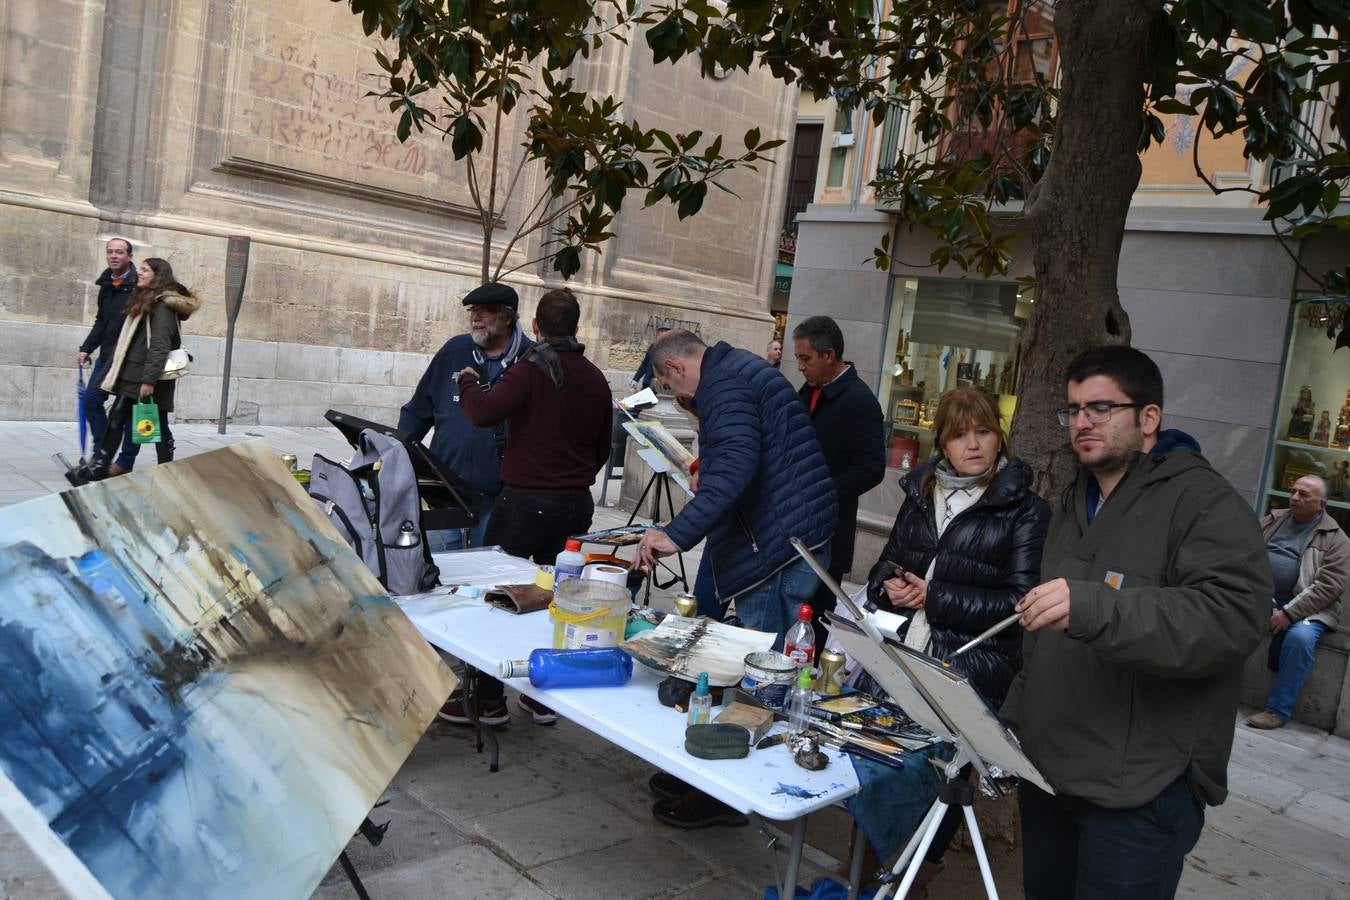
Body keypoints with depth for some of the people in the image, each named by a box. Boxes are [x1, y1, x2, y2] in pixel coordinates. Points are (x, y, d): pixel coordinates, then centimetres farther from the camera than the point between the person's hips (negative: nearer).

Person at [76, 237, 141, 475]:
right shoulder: (106, 286, 12)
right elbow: (101, 322, 21)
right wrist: (86, 348, 13)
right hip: (107, 355, 8)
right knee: (90, 400, 8)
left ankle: (125, 462, 12)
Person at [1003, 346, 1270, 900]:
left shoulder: (1204, 501, -10)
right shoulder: (1074, 504, 15)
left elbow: (1232, 618, -27)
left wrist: (1093, 607, -38)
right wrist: (1015, 723, 21)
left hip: (1139, 792, -7)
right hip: (1046, 767, 8)